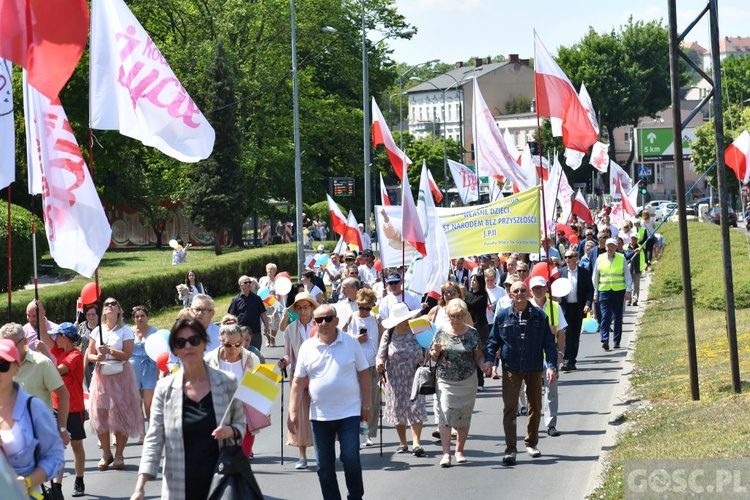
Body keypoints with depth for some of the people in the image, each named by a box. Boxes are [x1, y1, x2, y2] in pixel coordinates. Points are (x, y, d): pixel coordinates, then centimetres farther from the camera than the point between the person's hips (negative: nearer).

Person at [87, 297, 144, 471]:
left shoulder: (126, 331, -1)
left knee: (121, 414, -5)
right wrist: (97, 357, -11)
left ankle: (119, 454, 5)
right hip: (101, 376, 3)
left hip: (121, 376, -3)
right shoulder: (97, 331, 10)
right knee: (100, 414, -2)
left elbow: (127, 354, -9)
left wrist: (110, 351, -20)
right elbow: (89, 354, 10)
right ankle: (106, 453, 11)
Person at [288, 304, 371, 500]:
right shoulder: (307, 347, 3)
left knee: (351, 460, -7)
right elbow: (298, 381, 4)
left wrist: (366, 405, 3)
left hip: (349, 412, -2)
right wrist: (293, 410, -1)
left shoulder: (350, 343, -1)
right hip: (320, 415, 2)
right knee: (324, 466, 6)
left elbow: (364, 374, 4)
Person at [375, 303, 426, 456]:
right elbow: (381, 355, -1)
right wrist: (379, 363, -23)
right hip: (395, 379, 1)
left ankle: (416, 443, -13)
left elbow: (426, 352, 5)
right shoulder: (388, 335, -1)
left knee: (416, 409, -10)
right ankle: (402, 443, 22)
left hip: (414, 377, -1)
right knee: (398, 410, 9)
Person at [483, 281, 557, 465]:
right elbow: (493, 341, 7)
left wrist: (551, 365, -7)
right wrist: (489, 359, -8)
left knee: (535, 407, 12)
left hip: (534, 369, 1)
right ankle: (510, 450, -8)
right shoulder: (503, 316, 1)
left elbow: (549, 343, 2)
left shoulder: (539, 316, 0)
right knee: (510, 408, -8)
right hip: (511, 369, -1)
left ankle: (531, 443, 31)